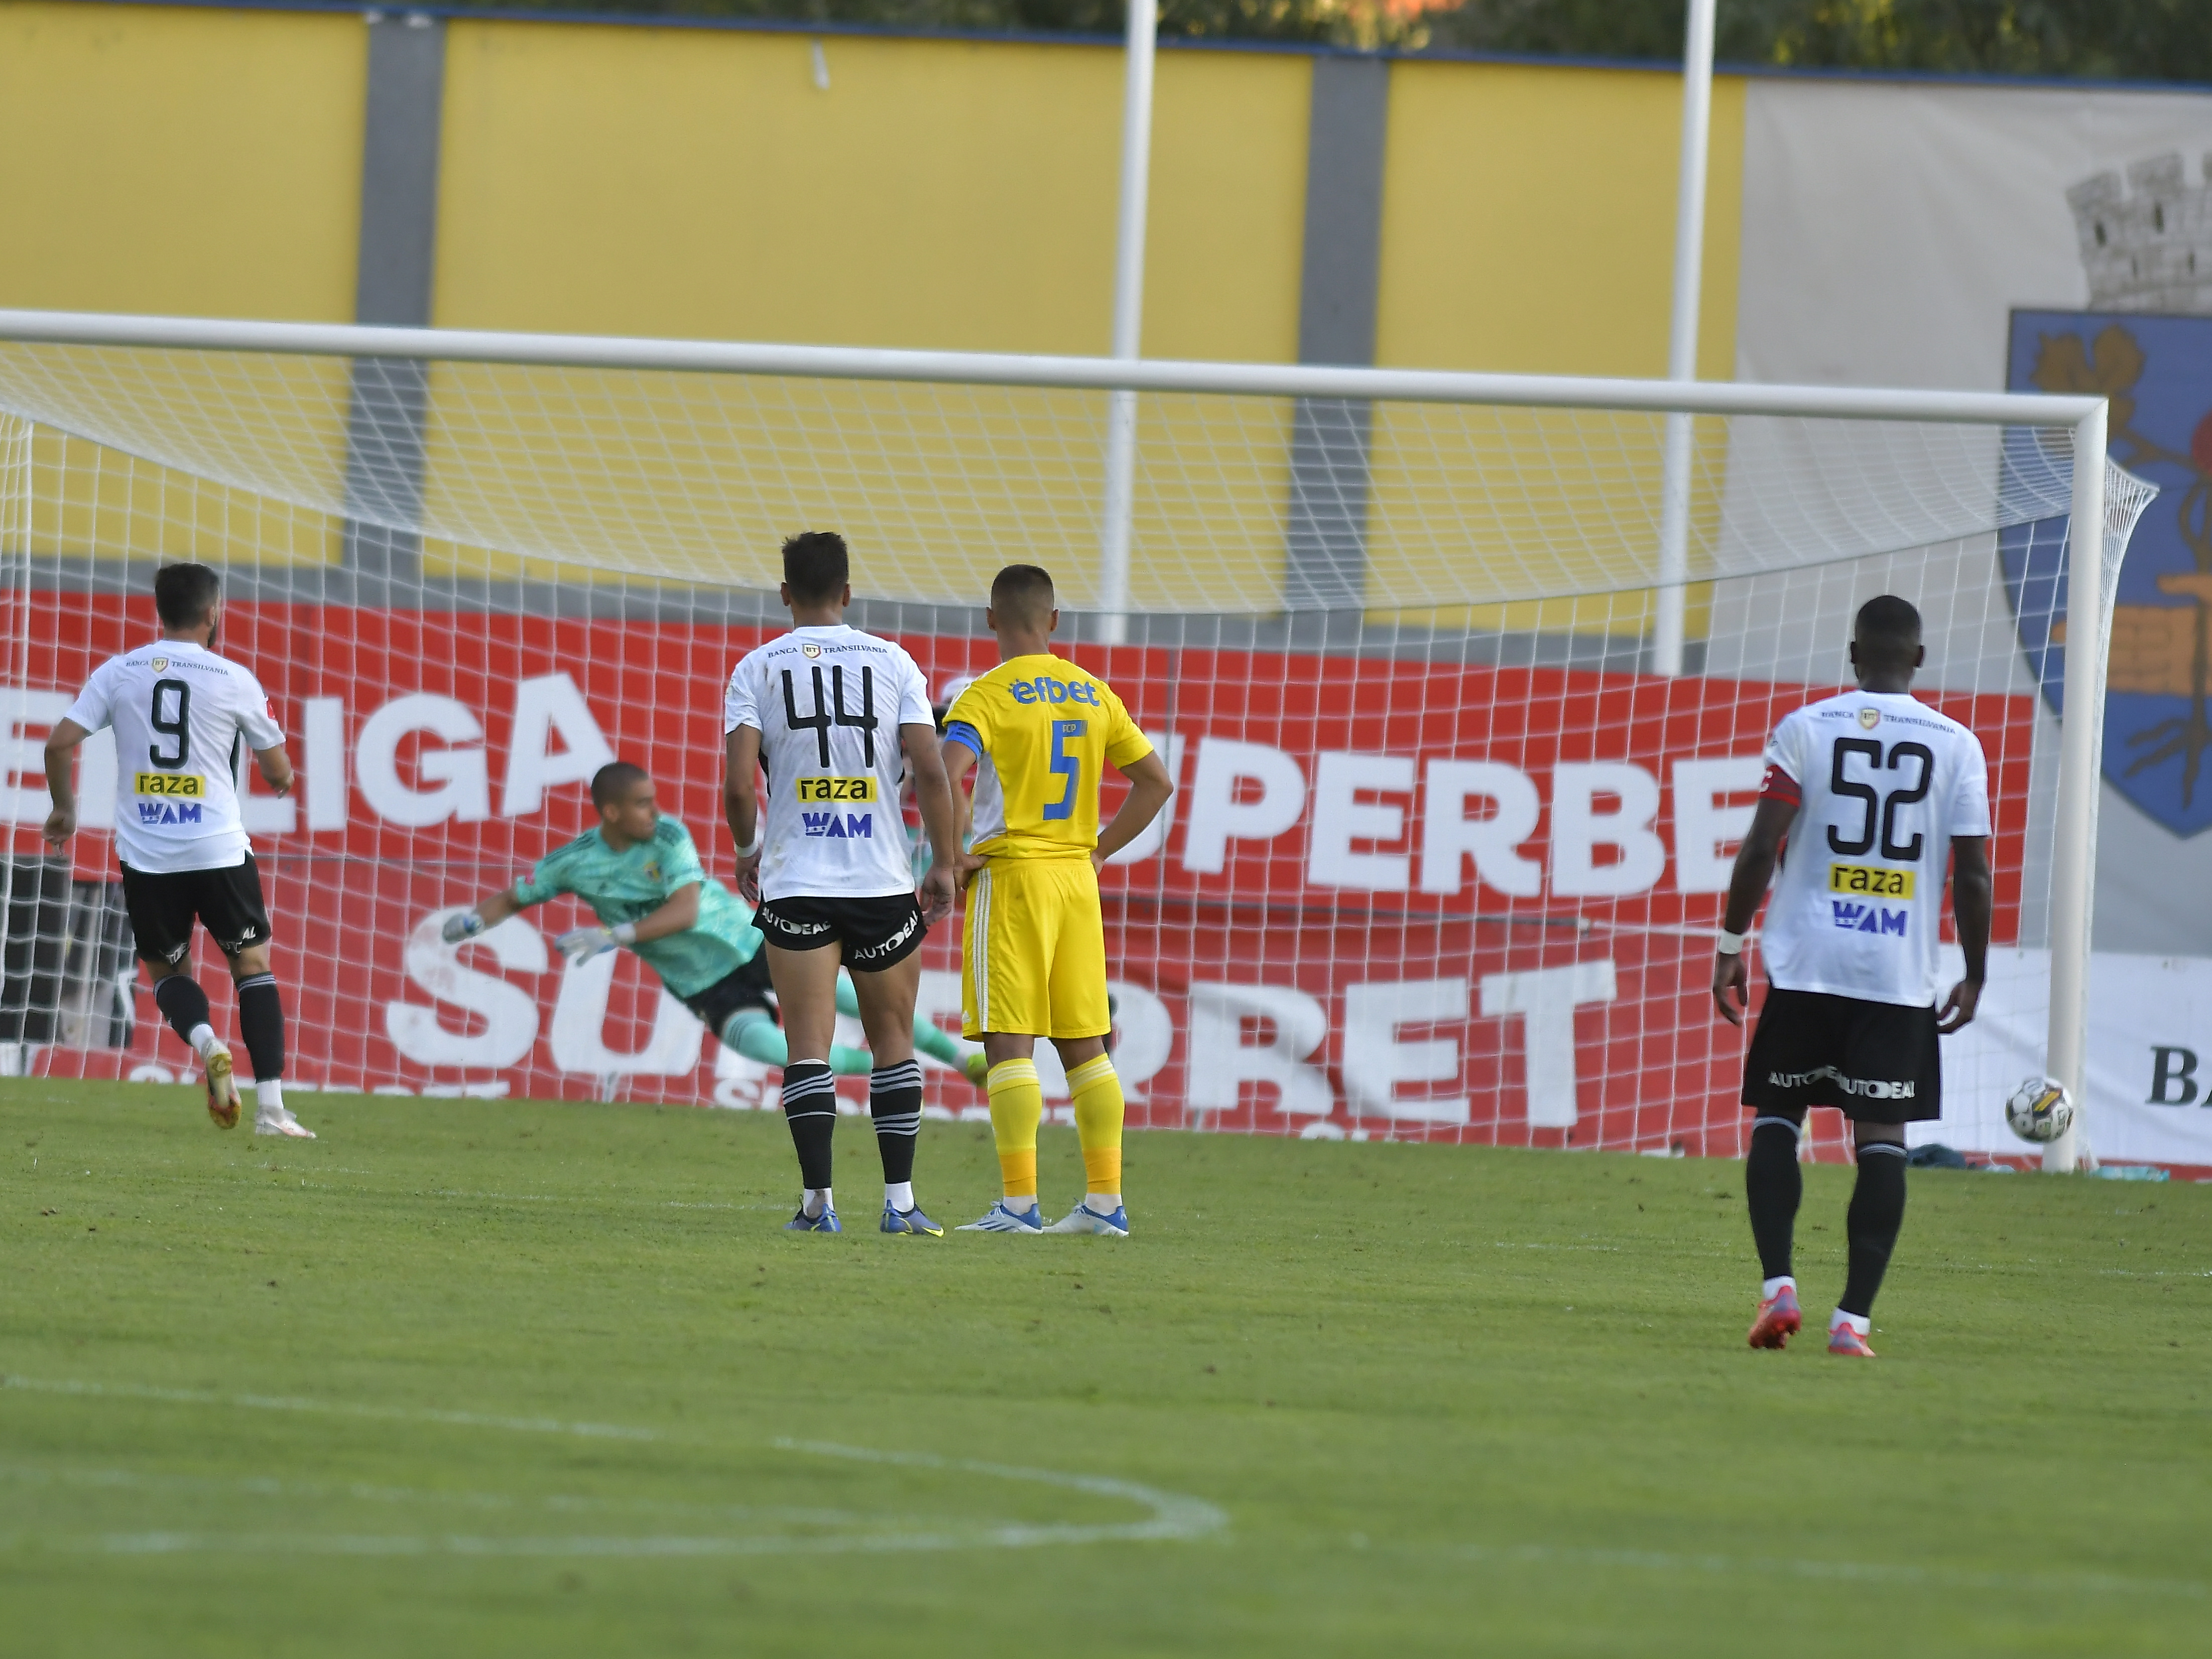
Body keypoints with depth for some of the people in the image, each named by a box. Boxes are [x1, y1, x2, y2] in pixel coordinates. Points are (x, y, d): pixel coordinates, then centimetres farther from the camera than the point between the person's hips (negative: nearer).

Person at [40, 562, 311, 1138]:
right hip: (219, 851, -2)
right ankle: (270, 1107, 1)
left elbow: (59, 745, -2)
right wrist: (283, 778, 29)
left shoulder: (118, 673, 2)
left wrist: (64, 809, 16)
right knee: (254, 965, 11)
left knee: (168, 971, 19)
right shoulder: (234, 680, -3)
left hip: (145, 855, 2)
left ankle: (205, 1041, -13)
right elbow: (279, 772, 5)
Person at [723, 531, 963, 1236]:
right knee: (893, 1040, 12)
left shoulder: (757, 669, 0)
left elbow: (739, 785, -9)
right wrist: (944, 866, 6)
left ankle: (817, 1201, -9)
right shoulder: (893, 662, 1)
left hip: (795, 884, -1)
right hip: (883, 881, 1)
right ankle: (900, 1200, 9)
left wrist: (747, 851, 10)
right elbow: (931, 773, -4)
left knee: (809, 1046, -1)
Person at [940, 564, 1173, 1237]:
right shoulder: (1092, 694, 10)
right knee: (1085, 1044, 9)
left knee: (1009, 1044, -6)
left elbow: (947, 773, -24)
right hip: (1077, 878, 6)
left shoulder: (991, 695, -8)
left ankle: (1020, 1202, -11)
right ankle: (1105, 1200, 8)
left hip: (1011, 877, -6)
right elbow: (1157, 782, 15)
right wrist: (1098, 852, 16)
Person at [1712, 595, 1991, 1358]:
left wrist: (1731, 944, 4)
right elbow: (1973, 874, 1)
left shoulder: (1805, 729, 0)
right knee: (1882, 1139, 0)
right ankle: (1853, 1317, -6)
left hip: (1805, 961, 0)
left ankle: (1778, 1286, -3)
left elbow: (1762, 847, -5)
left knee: (1776, 1117, 12)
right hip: (1902, 975, 0)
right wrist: (1973, 977, 12)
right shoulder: (1956, 746, 3)